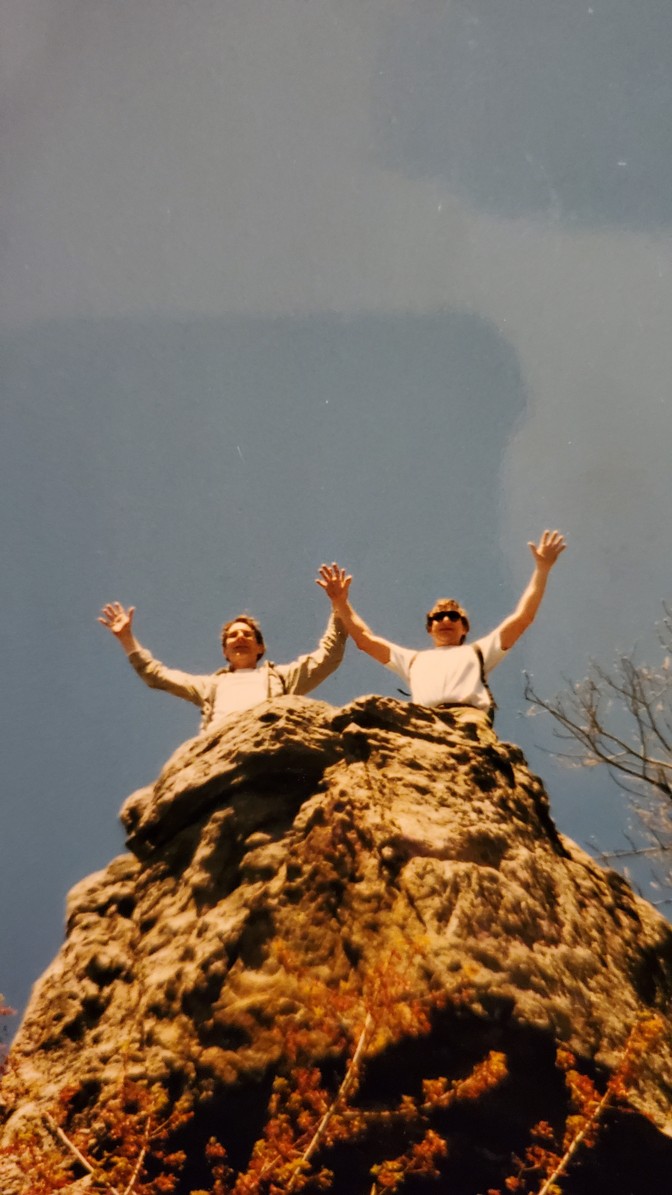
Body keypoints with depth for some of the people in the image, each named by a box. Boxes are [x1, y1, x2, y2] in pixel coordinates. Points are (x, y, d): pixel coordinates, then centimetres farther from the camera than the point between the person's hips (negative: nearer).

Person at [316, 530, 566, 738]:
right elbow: (364, 638, 40)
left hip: (468, 713, -1)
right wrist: (341, 601, 33)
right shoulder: (414, 659, 42)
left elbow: (522, 617, 30)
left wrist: (542, 568, 25)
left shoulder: (477, 651, 37)